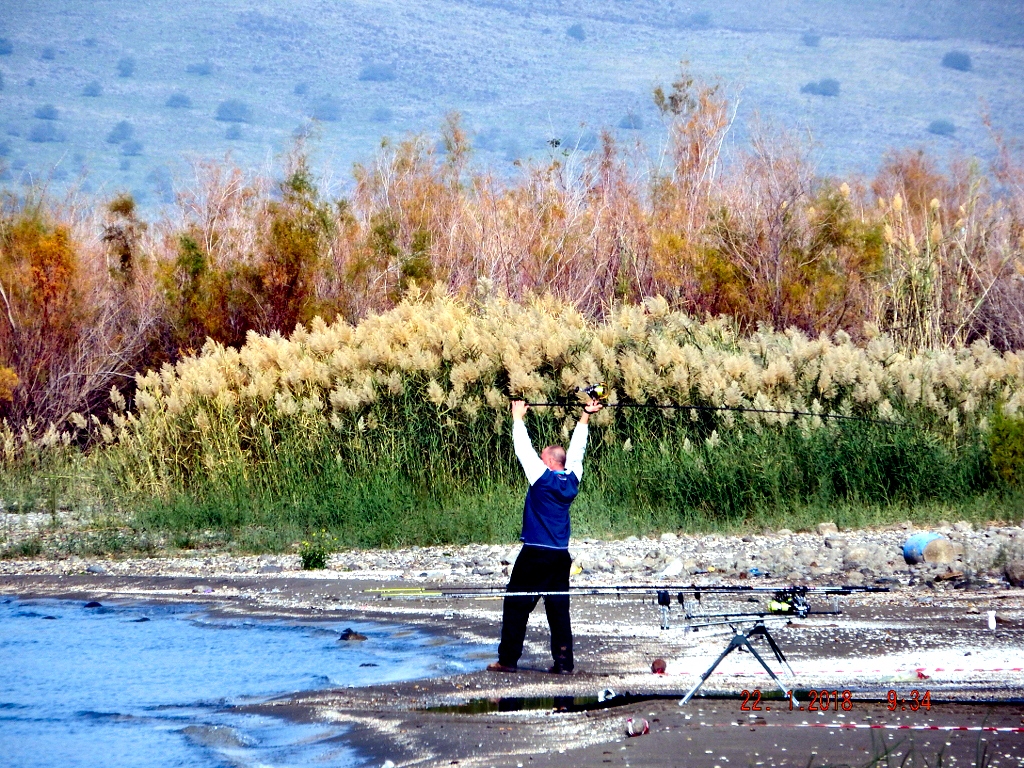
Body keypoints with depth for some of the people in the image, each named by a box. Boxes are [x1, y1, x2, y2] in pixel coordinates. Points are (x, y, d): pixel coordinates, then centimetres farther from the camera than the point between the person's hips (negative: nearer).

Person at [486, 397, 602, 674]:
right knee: (559, 609, 6)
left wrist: (518, 418, 7)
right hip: (561, 556, 6)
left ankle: (508, 659, 1)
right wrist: (585, 418, 29)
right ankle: (564, 662, 1)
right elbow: (577, 450, 18)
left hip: (535, 555, -5)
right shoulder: (572, 480, 4)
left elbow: (524, 449, -4)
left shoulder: (542, 478, -10)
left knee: (516, 605, 1)